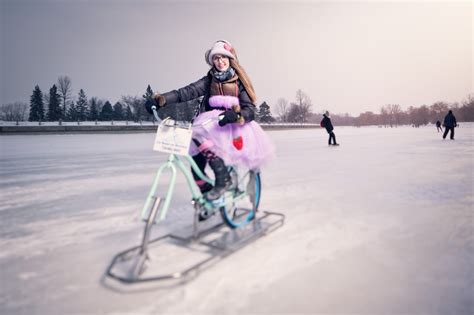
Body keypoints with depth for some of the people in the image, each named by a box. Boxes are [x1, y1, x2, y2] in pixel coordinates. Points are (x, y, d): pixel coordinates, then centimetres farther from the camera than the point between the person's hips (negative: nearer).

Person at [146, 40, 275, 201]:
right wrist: (161, 99, -20)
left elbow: (250, 109, -6)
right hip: (211, 123, 3)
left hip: (233, 125, -3)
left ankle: (223, 177, -25)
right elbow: (188, 91, -4)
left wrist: (236, 115, -30)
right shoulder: (209, 80, 11)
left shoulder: (239, 82, 4)